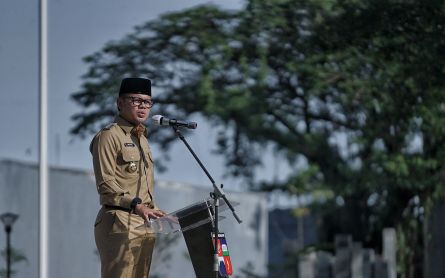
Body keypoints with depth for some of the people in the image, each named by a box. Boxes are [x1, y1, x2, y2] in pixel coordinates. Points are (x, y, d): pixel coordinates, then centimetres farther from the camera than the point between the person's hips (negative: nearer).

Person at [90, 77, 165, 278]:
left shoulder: (142, 139, 23)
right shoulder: (108, 136, -5)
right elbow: (106, 184, -15)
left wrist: (153, 212, 14)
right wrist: (136, 205, -25)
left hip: (144, 223, 9)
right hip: (119, 222, -9)